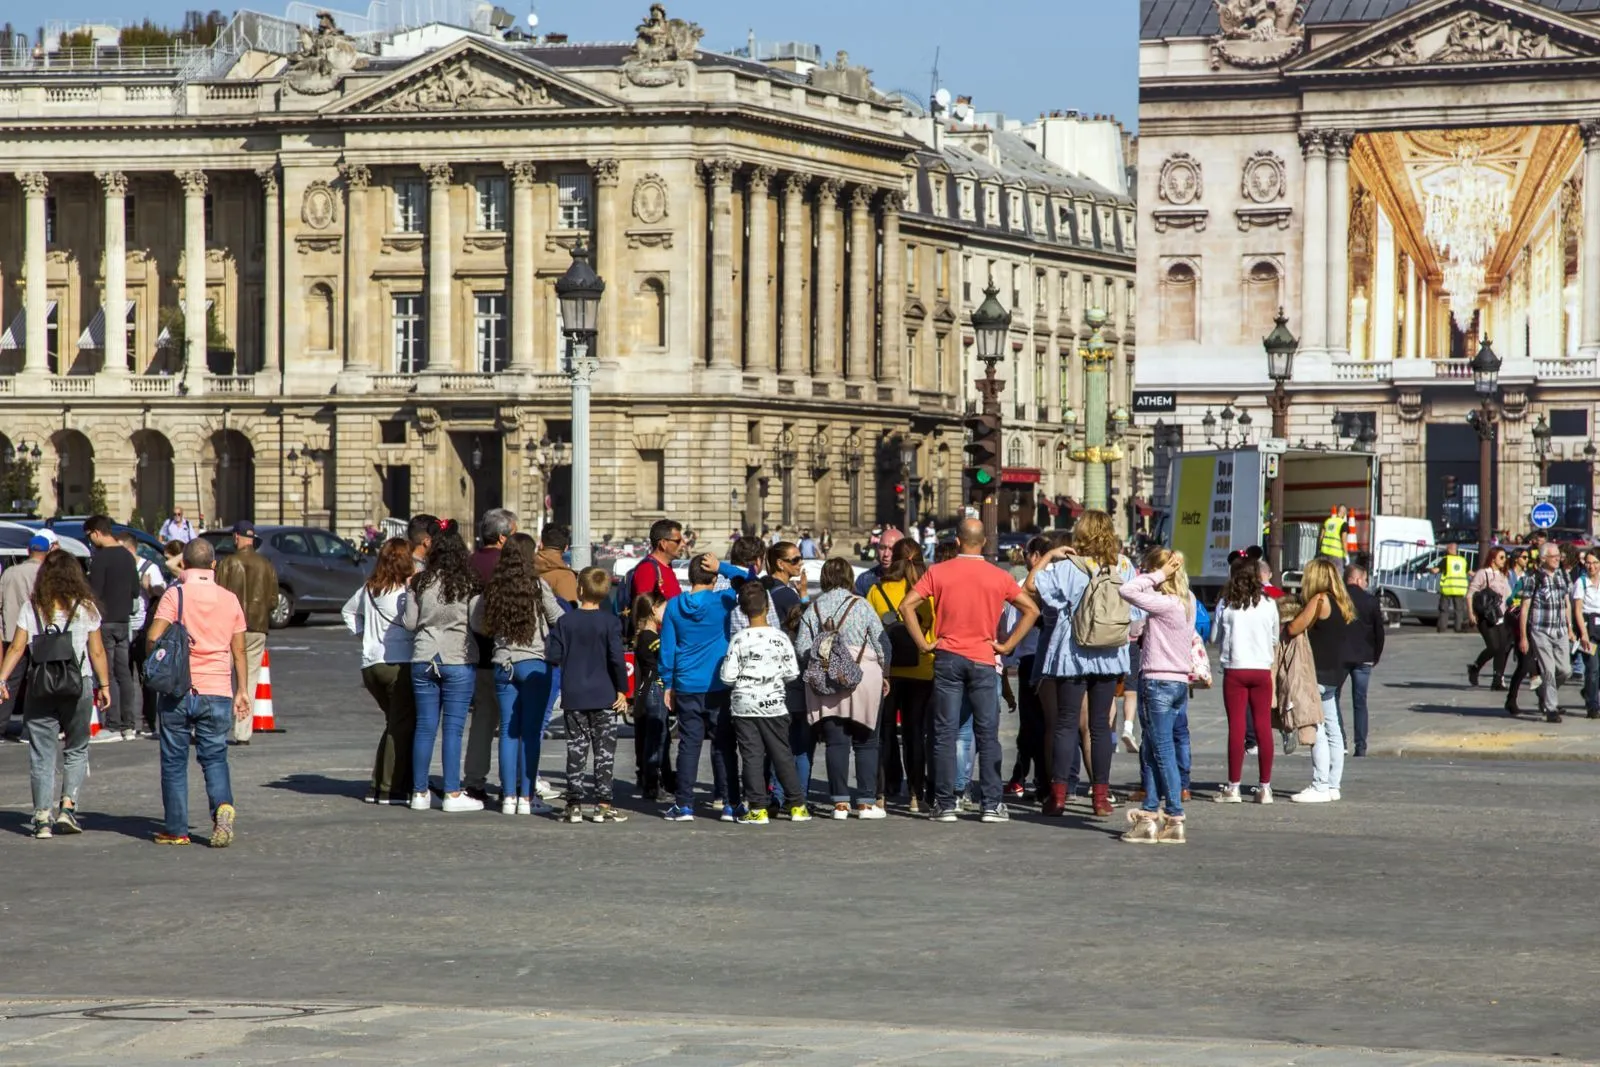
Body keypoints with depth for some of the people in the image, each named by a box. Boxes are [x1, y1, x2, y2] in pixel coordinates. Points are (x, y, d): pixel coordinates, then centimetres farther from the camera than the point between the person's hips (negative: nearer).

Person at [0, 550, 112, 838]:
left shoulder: (32, 607, 1)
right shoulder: (85, 608, 0)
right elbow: (97, 652, 1)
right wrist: (104, 685, 8)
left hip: (39, 689, 0)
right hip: (78, 686, 0)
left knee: (42, 752, 5)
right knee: (76, 750, 14)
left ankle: (43, 816, -2)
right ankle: (68, 806, -2)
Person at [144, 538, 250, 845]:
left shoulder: (175, 595, -6)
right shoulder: (229, 599, 5)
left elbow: (154, 637, -16)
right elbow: (239, 650, 8)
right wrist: (241, 690, 16)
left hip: (177, 692, -2)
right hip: (217, 692, 2)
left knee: (174, 761, 8)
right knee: (215, 758, 10)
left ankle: (176, 829, 9)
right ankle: (223, 806, -17)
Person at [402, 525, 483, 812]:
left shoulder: (420, 583, 0)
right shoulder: (469, 585, -7)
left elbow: (409, 622, 1)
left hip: (424, 659, 3)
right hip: (459, 660, -3)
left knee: (425, 727, 7)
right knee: (453, 728, -1)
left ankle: (419, 793, 11)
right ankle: (452, 794, -2)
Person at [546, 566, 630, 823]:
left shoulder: (565, 621, -2)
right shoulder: (610, 622, -8)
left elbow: (553, 657, -4)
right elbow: (617, 658, -13)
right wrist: (622, 690, -3)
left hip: (573, 696, 2)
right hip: (604, 696, -2)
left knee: (576, 749, 7)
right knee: (604, 751, 4)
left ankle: (574, 804, 5)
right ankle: (603, 805, 2)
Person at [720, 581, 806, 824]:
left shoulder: (739, 640, -9)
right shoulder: (780, 637, -5)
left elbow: (727, 676, -10)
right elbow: (792, 673, -1)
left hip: (744, 705, -1)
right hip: (773, 704, 1)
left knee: (752, 756, 2)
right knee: (782, 755, 9)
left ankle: (757, 808, -1)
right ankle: (798, 806, 12)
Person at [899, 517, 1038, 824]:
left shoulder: (938, 572, -1)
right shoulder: (999, 577, 2)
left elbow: (907, 606, -7)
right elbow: (1031, 610, 1)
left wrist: (924, 644, -2)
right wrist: (1007, 646, 3)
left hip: (947, 659, 0)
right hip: (983, 661, 0)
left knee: (945, 733, 3)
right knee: (987, 734, 4)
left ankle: (945, 804, 2)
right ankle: (991, 804, 2)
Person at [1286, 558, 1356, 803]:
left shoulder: (1320, 600, -14)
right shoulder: (1340, 602, 13)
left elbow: (1294, 628, -18)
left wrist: (1293, 615, 2)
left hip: (1320, 673, -10)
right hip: (1334, 674, 10)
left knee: (1317, 730, -8)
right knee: (1331, 729, 13)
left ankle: (1320, 787, -10)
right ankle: (1334, 784, 17)